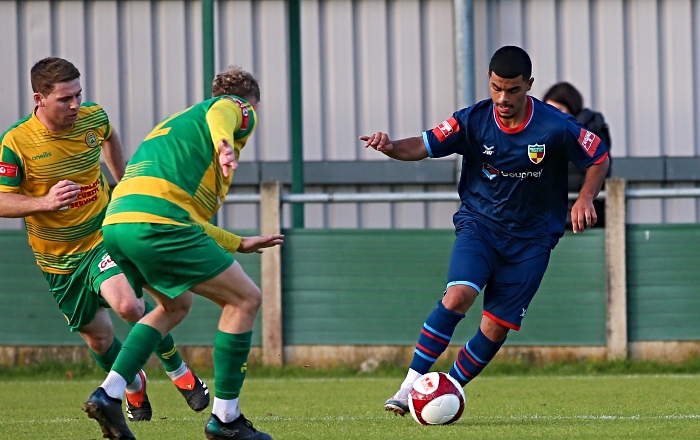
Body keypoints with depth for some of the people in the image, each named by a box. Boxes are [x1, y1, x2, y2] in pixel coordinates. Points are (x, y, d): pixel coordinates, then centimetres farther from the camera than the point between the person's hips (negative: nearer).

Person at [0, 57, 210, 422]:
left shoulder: (93, 118, -9)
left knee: (127, 303, -26)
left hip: (103, 236, 0)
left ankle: (178, 370, -2)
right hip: (58, 257, 0)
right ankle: (133, 385, 40)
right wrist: (45, 202, -32)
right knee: (97, 336, 9)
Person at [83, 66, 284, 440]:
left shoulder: (175, 122, 37)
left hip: (116, 221, 9)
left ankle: (108, 394, 14)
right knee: (245, 299, 4)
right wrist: (224, 143, -37)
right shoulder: (239, 109, 13)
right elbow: (219, 113, -15)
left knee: (176, 305, 30)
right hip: (157, 222, -9)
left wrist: (239, 244, 42)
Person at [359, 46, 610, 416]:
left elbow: (599, 160, 0)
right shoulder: (473, 121, -11)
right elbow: (425, 146, -14)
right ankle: (411, 385, -22)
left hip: (531, 237, 0)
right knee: (458, 295, -26)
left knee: (497, 327, -6)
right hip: (479, 222, 0)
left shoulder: (556, 128, -14)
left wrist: (585, 198, -17)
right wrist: (392, 148, -35)